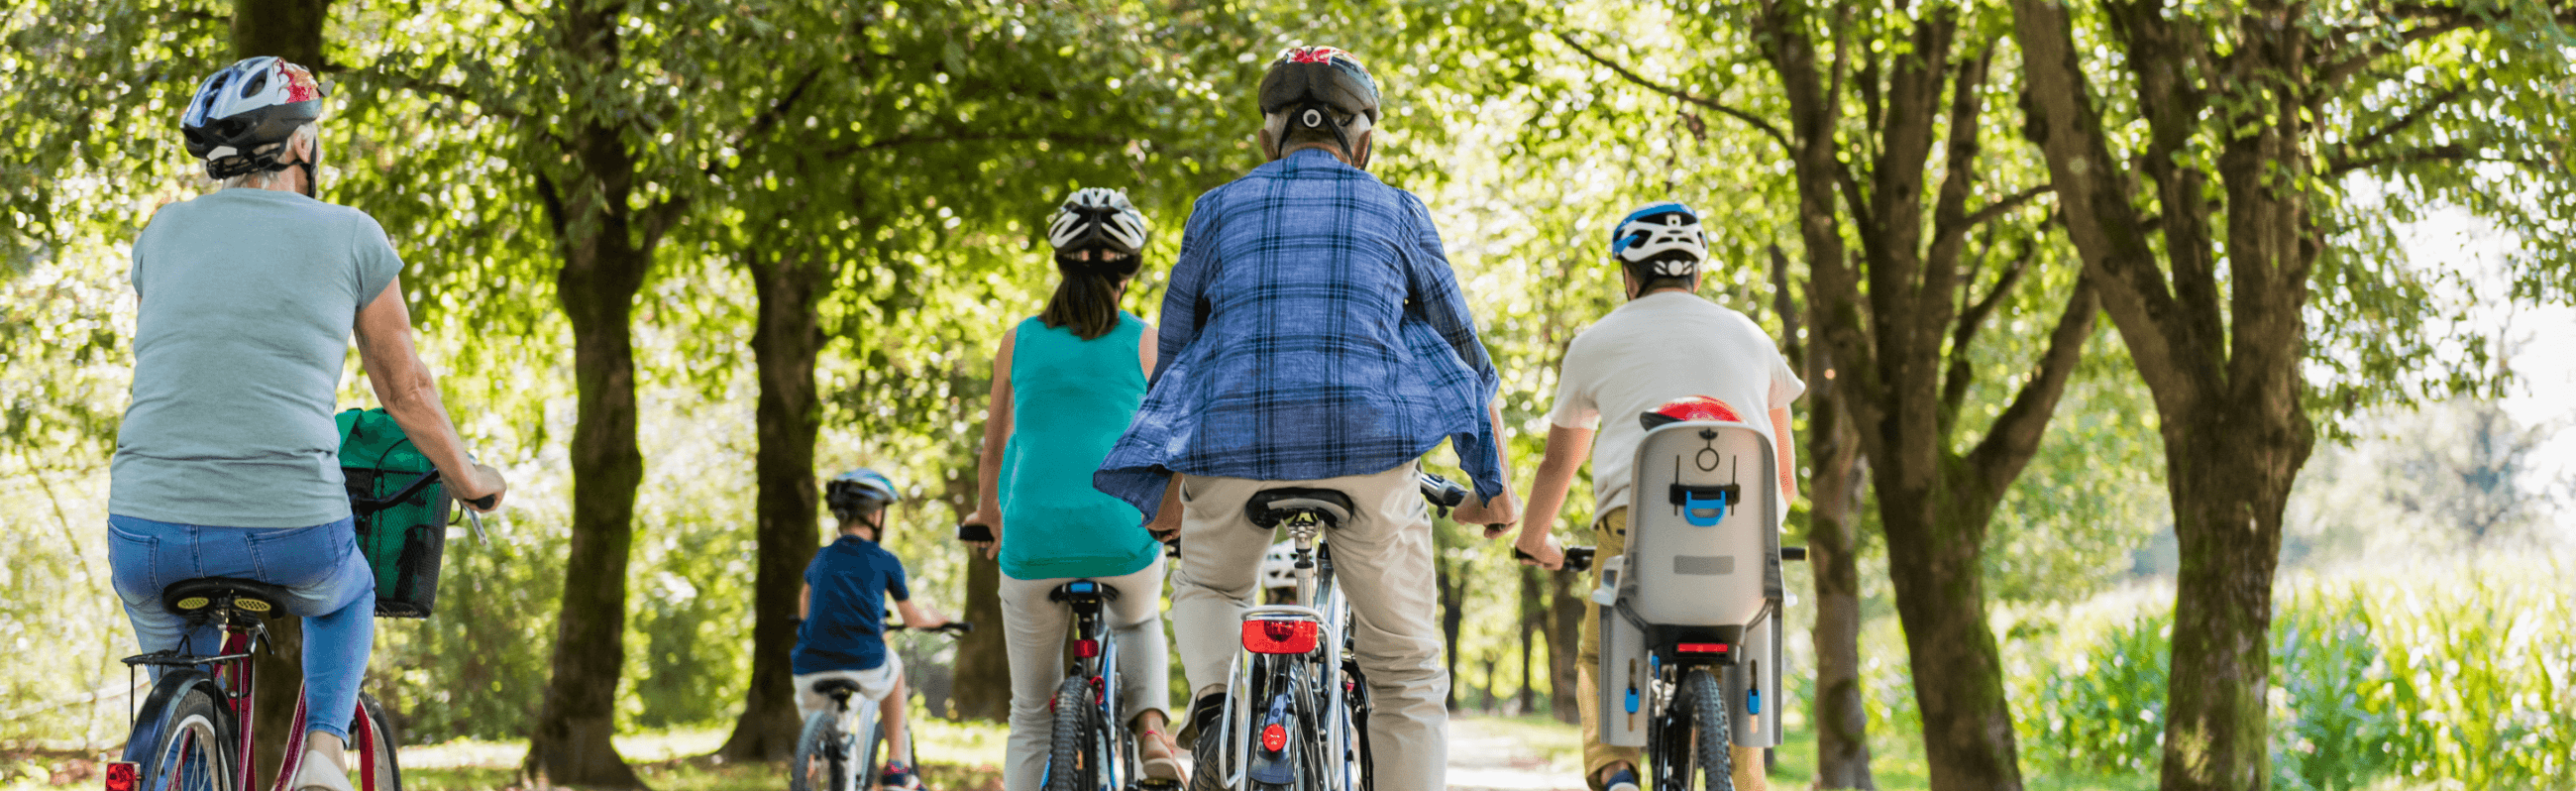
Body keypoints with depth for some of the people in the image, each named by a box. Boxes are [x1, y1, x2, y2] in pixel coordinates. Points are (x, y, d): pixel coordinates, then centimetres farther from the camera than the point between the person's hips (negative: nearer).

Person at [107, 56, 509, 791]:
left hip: (151, 532, 2)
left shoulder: (164, 232, 14)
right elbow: (404, 389, 16)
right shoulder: (350, 236, 6)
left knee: (178, 659, 35)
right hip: (292, 532, -2)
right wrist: (470, 480, 34)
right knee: (344, 596, 34)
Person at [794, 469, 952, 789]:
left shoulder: (822, 559, 16)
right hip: (864, 672, -2)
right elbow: (912, 618, 21)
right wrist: (936, 619, 44)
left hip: (811, 678, 2)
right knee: (893, 664, 33)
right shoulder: (885, 562, 6)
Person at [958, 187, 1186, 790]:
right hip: (1122, 539, -1)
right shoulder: (1146, 342, 1)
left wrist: (988, 517, 34)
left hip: (1033, 546, 1)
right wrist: (1175, 520, 24)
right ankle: (1150, 725, 9)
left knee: (1033, 716, 15)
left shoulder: (1019, 340, 7)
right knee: (1140, 620, 34)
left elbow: (994, 451, 16)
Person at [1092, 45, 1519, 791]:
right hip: (1369, 438, -1)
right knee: (1407, 671, 11)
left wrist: (1173, 480, 37)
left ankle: (1214, 689, 0)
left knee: (1207, 587, 30)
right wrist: (1493, 484, 29)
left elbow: (1172, 356, 24)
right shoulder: (1398, 213, 15)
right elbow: (1464, 358, 19)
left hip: (1236, 439, 1)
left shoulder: (1219, 210, 17)